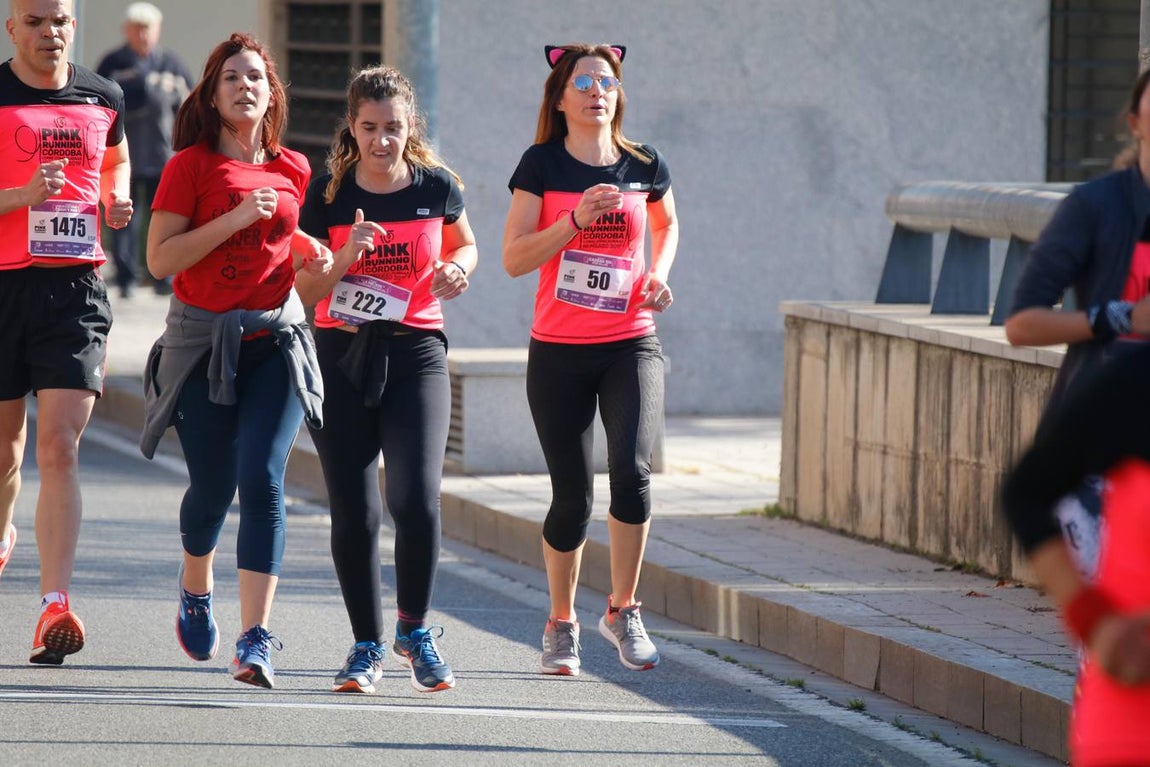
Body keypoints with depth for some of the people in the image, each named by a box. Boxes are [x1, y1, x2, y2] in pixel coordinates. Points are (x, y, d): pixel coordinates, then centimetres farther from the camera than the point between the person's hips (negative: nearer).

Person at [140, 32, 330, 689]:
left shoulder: (293, 169, 8)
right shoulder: (191, 165, -4)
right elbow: (160, 259, -11)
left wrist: (311, 253, 6)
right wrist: (235, 218, -19)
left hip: (277, 337, 2)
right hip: (203, 338, -2)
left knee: (262, 480, -14)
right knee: (212, 486, 5)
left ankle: (257, 638, -18)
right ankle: (196, 589, 39)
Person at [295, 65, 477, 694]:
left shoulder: (436, 186, 1)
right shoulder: (328, 194, -1)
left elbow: (465, 245, 21)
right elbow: (306, 293, 0)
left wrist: (458, 269, -2)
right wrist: (347, 256, -18)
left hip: (415, 355, -1)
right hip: (341, 356, 1)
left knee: (415, 497, -16)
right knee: (354, 512, 0)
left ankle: (414, 630, 6)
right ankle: (367, 646, 16)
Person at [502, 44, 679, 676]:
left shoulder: (644, 167, 5)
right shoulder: (542, 165, -1)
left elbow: (667, 226, 25)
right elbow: (514, 258, -7)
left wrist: (659, 273, 6)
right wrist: (576, 220, -20)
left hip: (630, 345, 1)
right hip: (558, 351, -1)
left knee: (631, 470, -19)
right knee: (571, 496, 1)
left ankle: (622, 610, -2)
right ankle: (561, 624, 21)